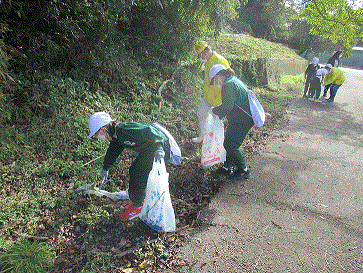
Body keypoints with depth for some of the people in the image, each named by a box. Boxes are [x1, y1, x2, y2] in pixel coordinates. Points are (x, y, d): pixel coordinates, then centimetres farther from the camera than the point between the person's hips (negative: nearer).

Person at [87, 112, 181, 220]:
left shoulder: (123, 131, -28)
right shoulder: (116, 133, 5)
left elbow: (148, 131, -33)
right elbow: (113, 150, 22)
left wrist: (158, 148, -43)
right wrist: (105, 168, 34)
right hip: (148, 148, 10)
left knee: (137, 175, -3)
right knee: (134, 171, 18)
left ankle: (138, 206, 19)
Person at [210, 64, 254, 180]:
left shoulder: (228, 85, -17)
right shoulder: (235, 81, 17)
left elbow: (227, 107, -25)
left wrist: (214, 110, -8)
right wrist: (221, 113, 13)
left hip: (241, 121, -11)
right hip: (244, 119, 11)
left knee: (231, 145, -3)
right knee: (229, 143, 17)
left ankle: (243, 170, 11)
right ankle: (227, 167, 29)